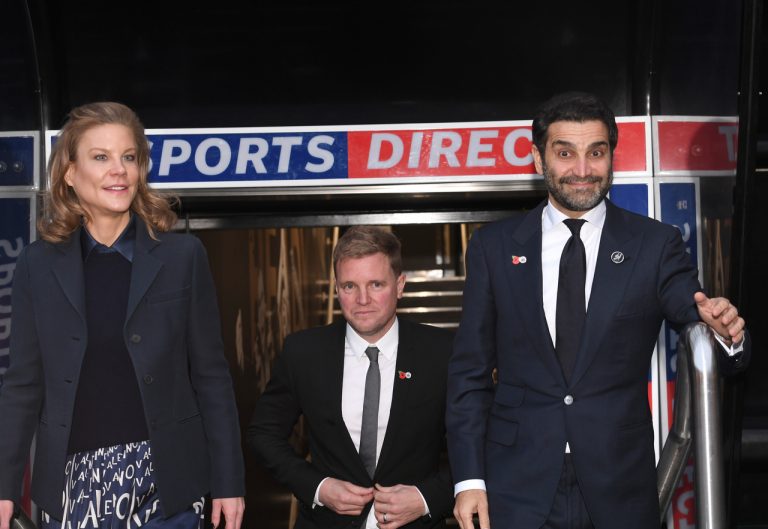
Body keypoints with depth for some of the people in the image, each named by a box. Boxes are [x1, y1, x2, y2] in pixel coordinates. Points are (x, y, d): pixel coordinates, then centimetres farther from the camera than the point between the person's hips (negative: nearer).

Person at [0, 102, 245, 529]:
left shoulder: (183, 256, 0)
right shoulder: (39, 265, 3)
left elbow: (211, 375, 1)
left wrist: (228, 482, -1)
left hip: (165, 482, -1)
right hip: (74, 482, 1)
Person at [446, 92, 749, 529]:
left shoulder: (656, 244, 1)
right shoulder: (494, 247, 2)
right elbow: (470, 372, 3)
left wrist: (726, 332, -33)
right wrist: (469, 478, -2)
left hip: (619, 493, 0)